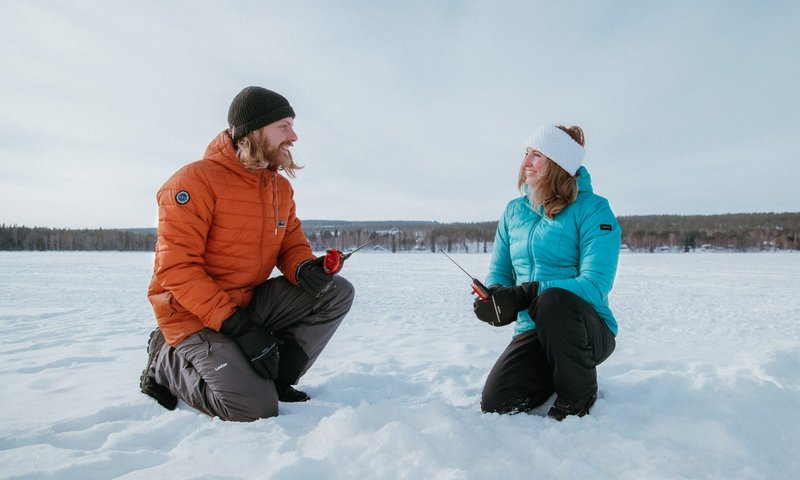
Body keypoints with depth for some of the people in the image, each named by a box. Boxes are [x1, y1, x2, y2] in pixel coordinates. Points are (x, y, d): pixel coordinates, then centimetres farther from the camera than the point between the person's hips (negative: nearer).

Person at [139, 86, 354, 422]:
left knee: (337, 292, -8)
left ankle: (277, 377, 2)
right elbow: (177, 268, -21)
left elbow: (292, 242, 10)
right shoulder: (196, 181, -17)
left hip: (251, 302, 7)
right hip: (195, 316, -7)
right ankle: (168, 363, 4)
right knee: (257, 409, -22)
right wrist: (235, 325, -27)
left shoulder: (280, 186, 6)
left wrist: (305, 268, -17)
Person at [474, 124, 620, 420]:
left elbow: (595, 285, -21)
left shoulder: (593, 210, -10)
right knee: (496, 404, -17)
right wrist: (493, 296, -16)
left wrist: (523, 296, -31)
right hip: (532, 331, 5)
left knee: (554, 301, -38)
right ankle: (552, 378, 17)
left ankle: (579, 395, -9)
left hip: (589, 331, -4)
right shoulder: (514, 211, 8)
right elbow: (498, 271, 10)